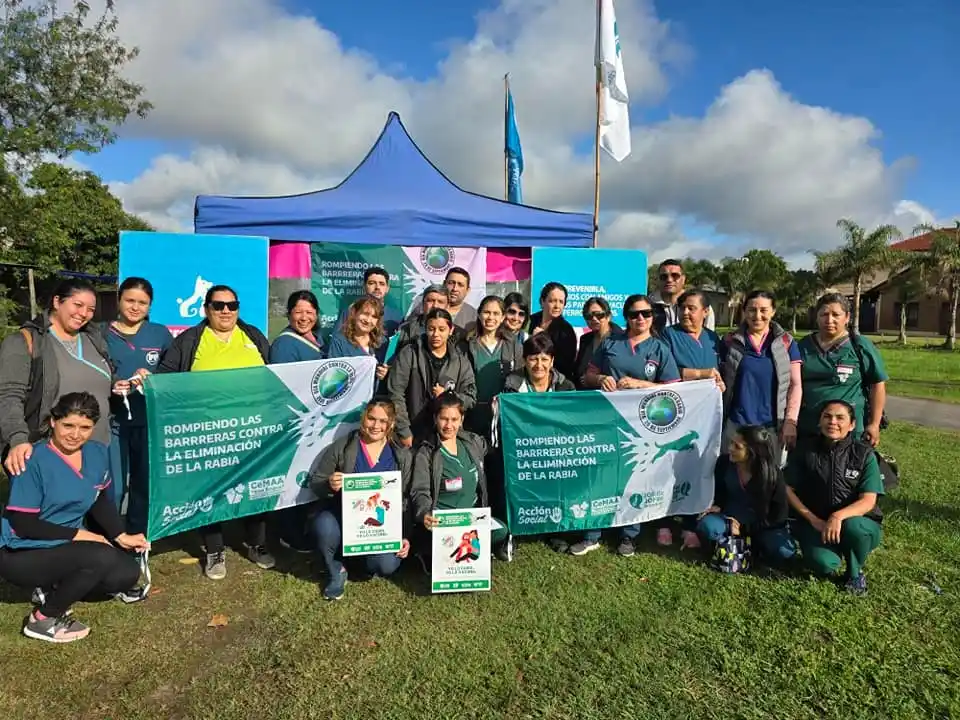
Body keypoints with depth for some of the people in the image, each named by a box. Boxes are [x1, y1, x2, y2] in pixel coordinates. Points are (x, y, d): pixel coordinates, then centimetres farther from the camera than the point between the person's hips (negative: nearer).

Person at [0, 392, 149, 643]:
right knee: (102, 558, -28)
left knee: (128, 573, -6)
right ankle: (43, 619, -6)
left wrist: (121, 536, -2)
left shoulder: (97, 453, -2)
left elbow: (100, 502, 10)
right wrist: (78, 534, -18)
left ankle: (52, 590, 11)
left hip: (64, 546, 7)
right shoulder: (34, 461, -21)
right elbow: (23, 524, -20)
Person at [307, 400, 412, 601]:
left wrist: (406, 536, -1)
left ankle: (361, 555, 16)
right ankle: (336, 572, -1)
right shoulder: (342, 447, -2)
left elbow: (407, 500, 7)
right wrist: (329, 485, -23)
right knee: (324, 527, -34)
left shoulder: (402, 456, 4)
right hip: (341, 516, -1)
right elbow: (315, 483, 1)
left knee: (387, 566, -23)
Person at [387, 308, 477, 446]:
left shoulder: (461, 362, 5)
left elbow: (470, 398, 7)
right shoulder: (409, 355, -3)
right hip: (412, 435, -2)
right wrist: (404, 431, -10)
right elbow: (395, 394, -6)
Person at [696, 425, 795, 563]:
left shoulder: (773, 474, -19)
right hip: (730, 519, 0)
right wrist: (717, 506, -15)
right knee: (706, 527, -32)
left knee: (785, 551, -29)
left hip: (761, 525, 0)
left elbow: (779, 515, -14)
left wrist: (744, 528, -19)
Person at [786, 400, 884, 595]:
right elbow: (788, 489, -3)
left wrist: (838, 516, -33)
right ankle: (836, 553, 10)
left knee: (852, 527, -36)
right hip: (815, 523, 0)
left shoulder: (864, 454, -7)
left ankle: (855, 573, -3)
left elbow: (868, 501, -14)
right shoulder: (807, 452, -3)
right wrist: (813, 520, -15)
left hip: (857, 522, 0)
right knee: (822, 564, -30)